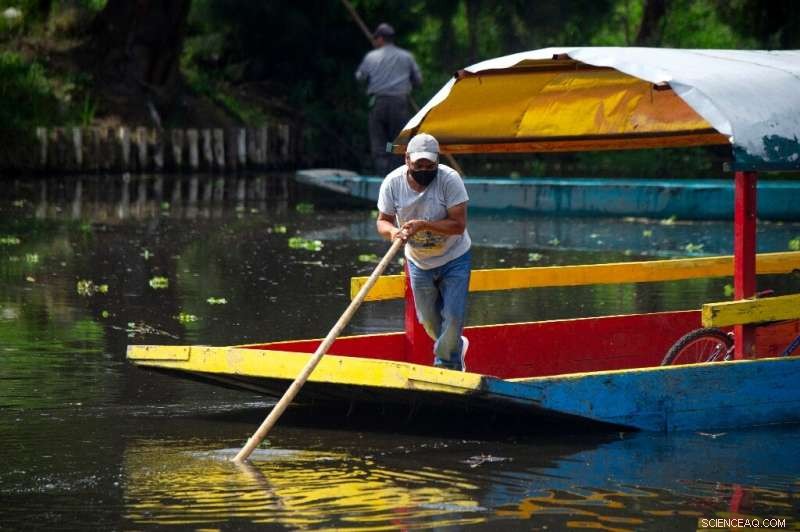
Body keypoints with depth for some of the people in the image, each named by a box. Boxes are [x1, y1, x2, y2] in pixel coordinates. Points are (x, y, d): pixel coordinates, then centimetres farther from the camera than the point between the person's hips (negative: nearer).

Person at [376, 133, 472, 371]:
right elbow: (383, 220, -9)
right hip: (418, 262, 3)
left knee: (453, 316, -9)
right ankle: (455, 346, 45)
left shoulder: (449, 179, -25)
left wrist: (423, 225, -39)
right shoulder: (392, 182, -17)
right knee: (429, 320, 15)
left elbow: (458, 224, -27)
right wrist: (392, 231, -33)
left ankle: (445, 363, 15)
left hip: (454, 259, -3)